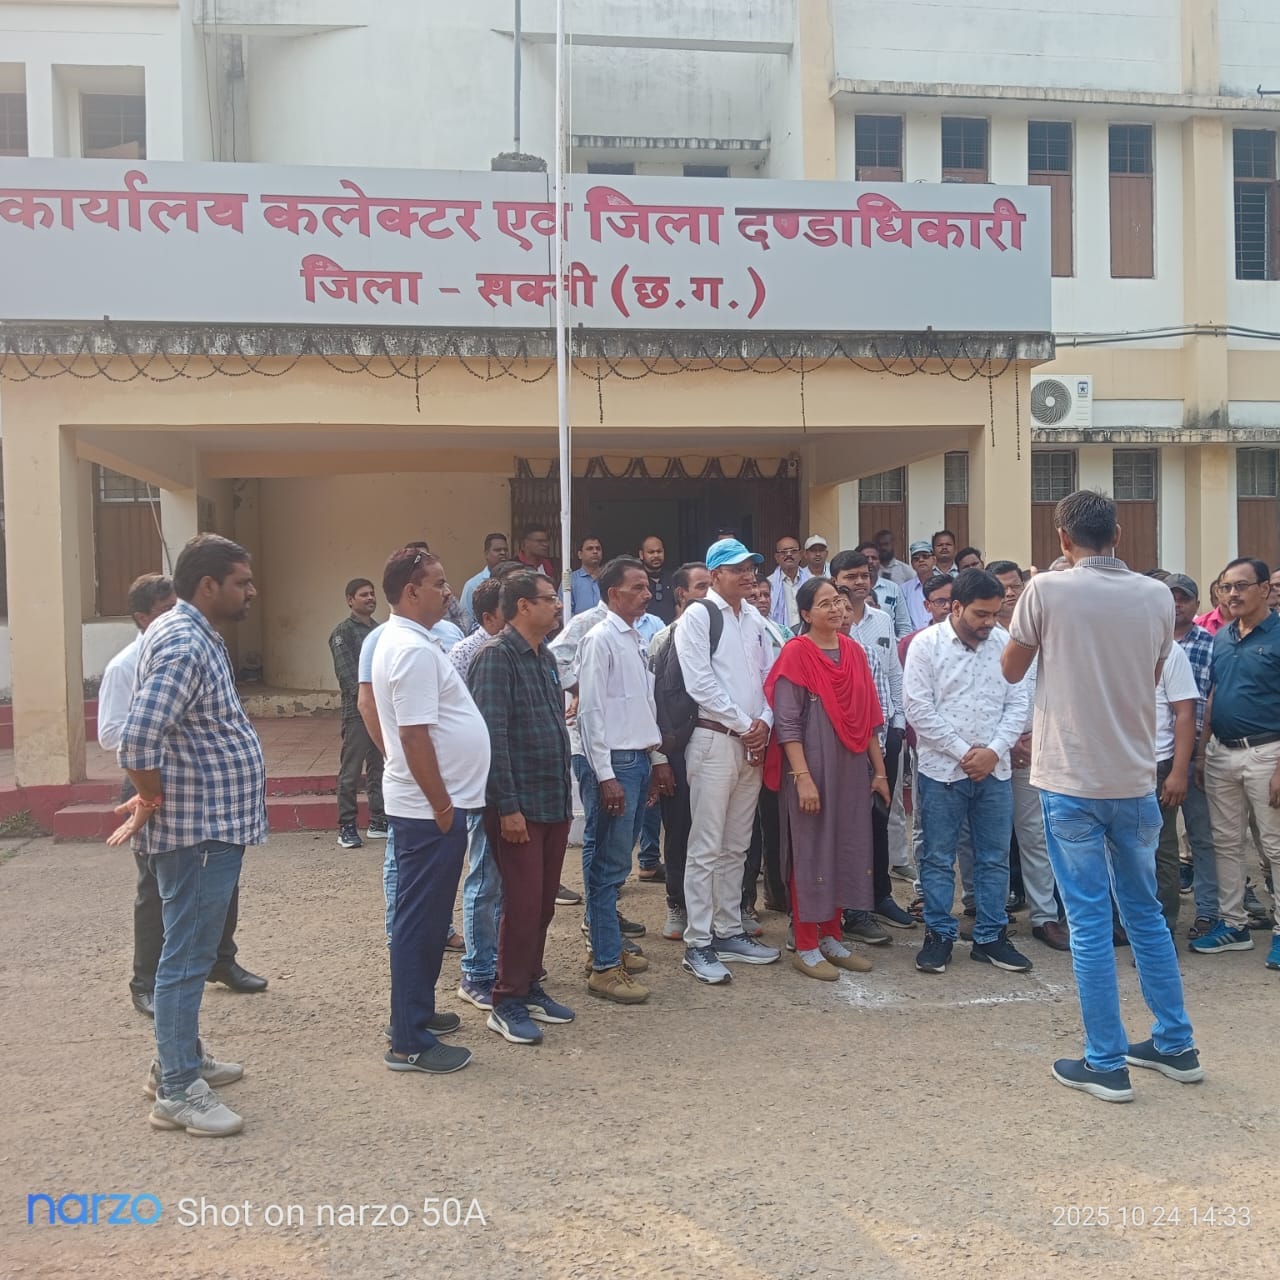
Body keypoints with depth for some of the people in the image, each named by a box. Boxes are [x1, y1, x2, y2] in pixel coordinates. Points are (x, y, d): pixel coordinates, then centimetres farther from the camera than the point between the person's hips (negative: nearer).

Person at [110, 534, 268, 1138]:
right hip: (199, 828, -10)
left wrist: (154, 800, 14)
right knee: (187, 957, -1)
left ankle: (180, 1057, 33)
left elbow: (170, 730, 20)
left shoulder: (191, 633, 12)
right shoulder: (184, 644, -22)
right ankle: (177, 1090, 9)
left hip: (211, 824, 10)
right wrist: (153, 803, -15)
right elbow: (137, 740, -31)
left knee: (192, 950, 20)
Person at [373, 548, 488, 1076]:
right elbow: (415, 737, -24)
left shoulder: (405, 640, 12)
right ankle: (409, 1042, 7)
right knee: (421, 920, -2)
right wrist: (442, 807, -19)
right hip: (429, 807, -11)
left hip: (431, 804, 11)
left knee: (426, 917, 19)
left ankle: (417, 1011, 32)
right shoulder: (413, 649, -21)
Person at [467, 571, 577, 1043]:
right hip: (519, 805, -8)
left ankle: (531, 987, 28)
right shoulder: (497, 655, -13)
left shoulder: (545, 657, 13)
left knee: (544, 902, 14)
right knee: (522, 904, -1)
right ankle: (507, 1003, 12)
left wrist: (565, 797, 17)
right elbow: (492, 735, -18)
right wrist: (508, 806, -20)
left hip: (554, 803, 8)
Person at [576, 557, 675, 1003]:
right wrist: (606, 776, -17)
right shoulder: (600, 639, -10)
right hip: (613, 763, -8)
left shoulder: (637, 640, 14)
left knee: (615, 863, 16)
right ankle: (605, 967, 3)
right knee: (608, 866, -3)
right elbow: (591, 711, -14)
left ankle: (606, 946, 27)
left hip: (640, 760, 8)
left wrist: (658, 758, 18)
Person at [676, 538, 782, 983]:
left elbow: (770, 675, 13)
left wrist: (764, 722, -3)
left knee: (736, 846, 14)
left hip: (752, 744, 7)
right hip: (714, 740, -7)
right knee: (706, 848, -3)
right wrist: (744, 725, -12)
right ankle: (698, 945, 3)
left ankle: (729, 932, 24)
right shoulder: (698, 617, -7)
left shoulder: (754, 619, 13)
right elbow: (700, 684, -14)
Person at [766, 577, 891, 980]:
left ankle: (831, 937, 24)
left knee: (846, 852, 11)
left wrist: (879, 769, 9)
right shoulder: (796, 653, -9)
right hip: (811, 769, -6)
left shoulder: (853, 651, 9)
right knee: (810, 854, 2)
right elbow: (786, 723, -13)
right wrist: (803, 777, -19)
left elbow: (868, 715, 12)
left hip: (851, 768, 6)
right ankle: (806, 947, 12)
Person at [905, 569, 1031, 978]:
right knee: (938, 858, 5)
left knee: (994, 858, 11)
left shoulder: (1004, 644, 3)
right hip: (942, 769, -3)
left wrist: (993, 750, -9)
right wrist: (963, 752, -12)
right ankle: (938, 936, 18)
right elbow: (919, 708, -11)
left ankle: (990, 937, 23)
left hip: (994, 770, 4)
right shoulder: (926, 644, -7)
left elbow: (1017, 703, 4)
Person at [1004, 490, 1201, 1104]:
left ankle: (1106, 1064, 9)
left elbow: (1011, 669, 1)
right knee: (1145, 913, 18)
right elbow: (1152, 676, 14)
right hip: (1135, 779, 4)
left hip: (1070, 781, -4)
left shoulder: (1047, 590, -11)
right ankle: (1175, 1045, 28)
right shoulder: (1156, 596, 1)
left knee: (1090, 922, 3)